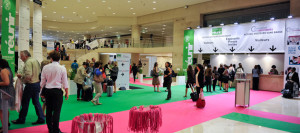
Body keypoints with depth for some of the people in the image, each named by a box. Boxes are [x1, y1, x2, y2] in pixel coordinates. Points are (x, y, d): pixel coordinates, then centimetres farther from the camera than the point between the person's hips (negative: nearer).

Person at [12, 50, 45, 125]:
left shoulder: (28, 62, -14)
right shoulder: (35, 61, 12)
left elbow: (28, 75, -24)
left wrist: (21, 76, -5)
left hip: (30, 85, -8)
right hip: (37, 83, 8)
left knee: (25, 102, 5)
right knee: (36, 102, 12)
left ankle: (21, 119, 18)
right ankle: (41, 119, 12)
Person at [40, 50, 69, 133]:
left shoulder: (45, 67, 0)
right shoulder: (62, 68, -7)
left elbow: (42, 81, 7)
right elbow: (65, 82, -3)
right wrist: (67, 93, 6)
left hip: (47, 90, 4)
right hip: (57, 91, -3)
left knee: (49, 110, 13)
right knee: (57, 111, 0)